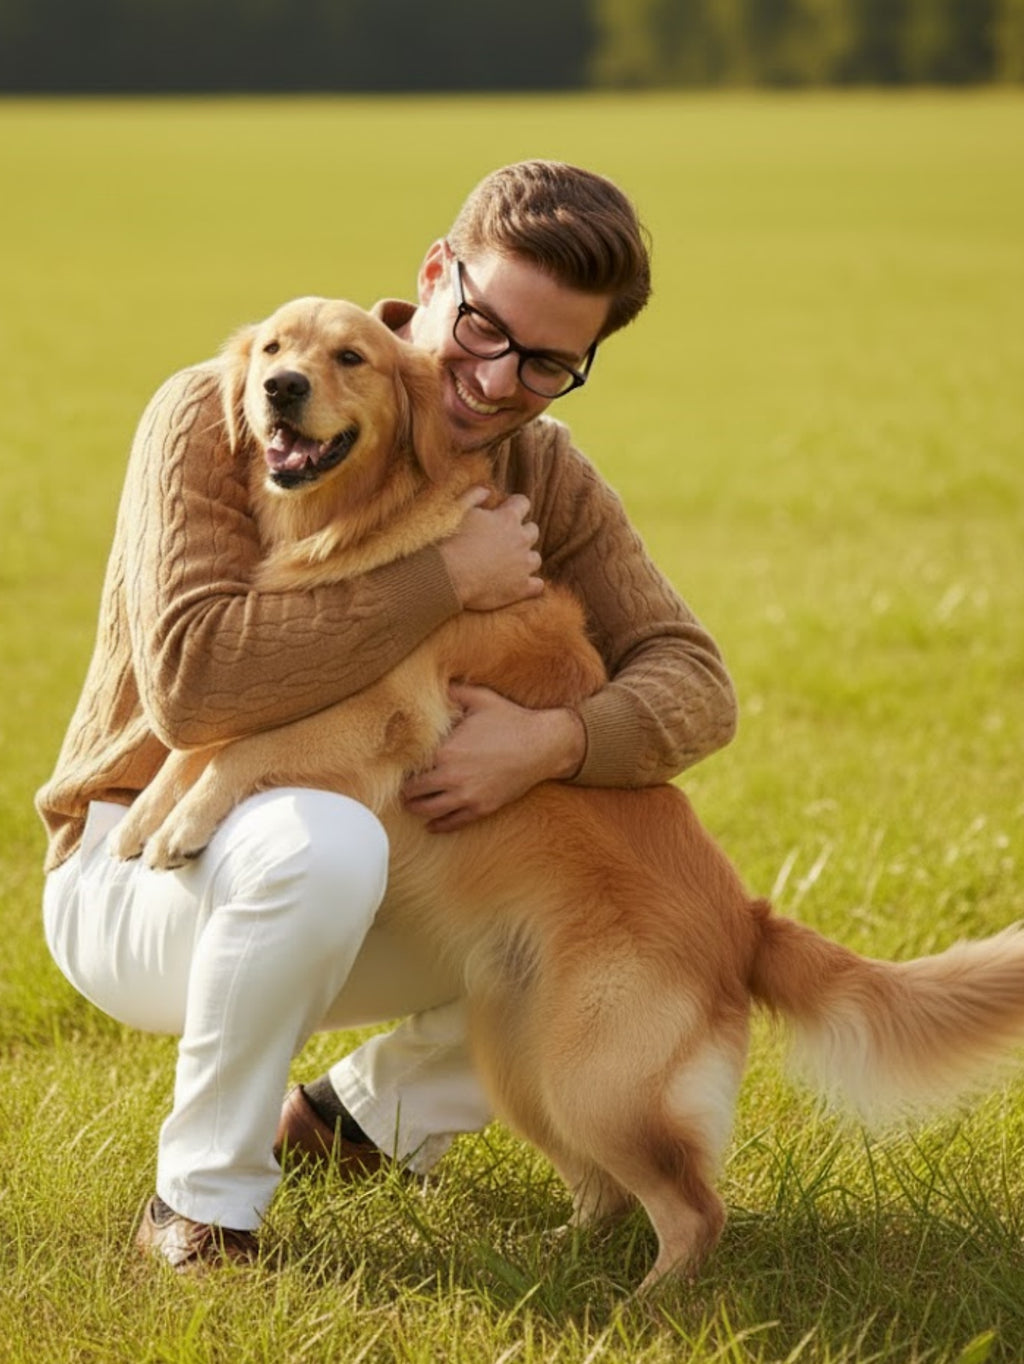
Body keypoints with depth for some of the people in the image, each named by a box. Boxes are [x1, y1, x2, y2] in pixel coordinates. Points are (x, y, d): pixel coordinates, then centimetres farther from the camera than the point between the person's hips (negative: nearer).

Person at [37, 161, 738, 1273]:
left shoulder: (540, 473, -2)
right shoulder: (216, 418, -20)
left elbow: (692, 683, -7)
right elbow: (193, 683, -34)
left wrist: (552, 742, -29)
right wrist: (444, 578, -29)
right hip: (138, 877, -6)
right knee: (322, 838, -38)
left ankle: (371, 1111, 13)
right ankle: (200, 1203, -17)